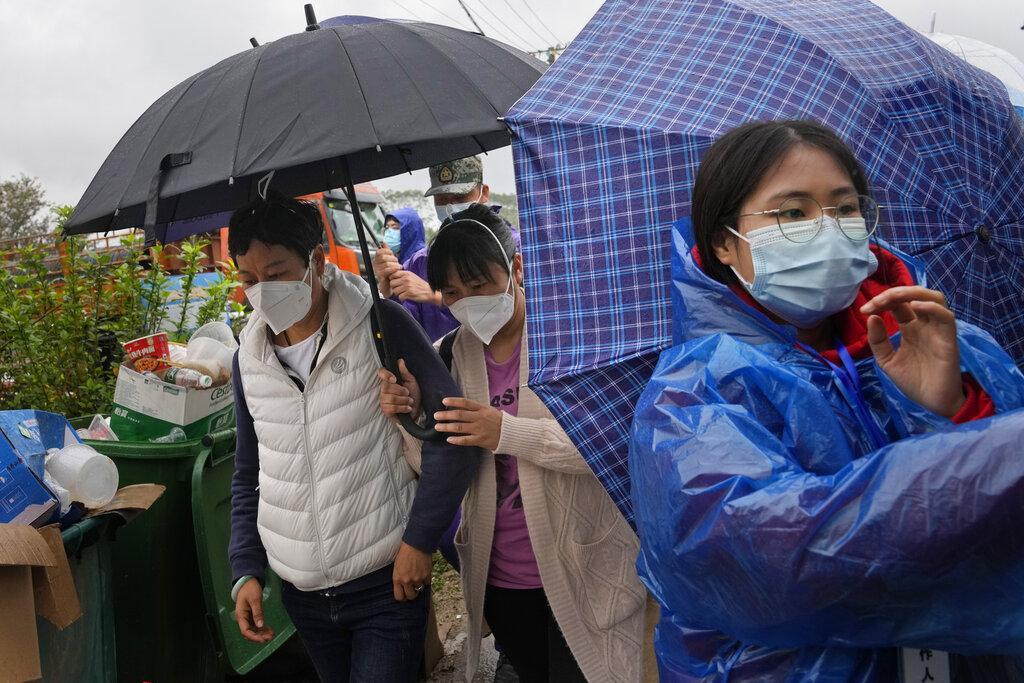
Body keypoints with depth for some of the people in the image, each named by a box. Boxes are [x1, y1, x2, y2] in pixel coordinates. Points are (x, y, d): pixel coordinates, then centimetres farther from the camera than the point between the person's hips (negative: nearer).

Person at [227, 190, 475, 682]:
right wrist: (246, 571, 6)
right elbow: (248, 476, 14)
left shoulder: (382, 325, -11)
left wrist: (418, 540, -13)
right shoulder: (249, 359, 4)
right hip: (301, 593, 5)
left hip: (387, 584, -5)